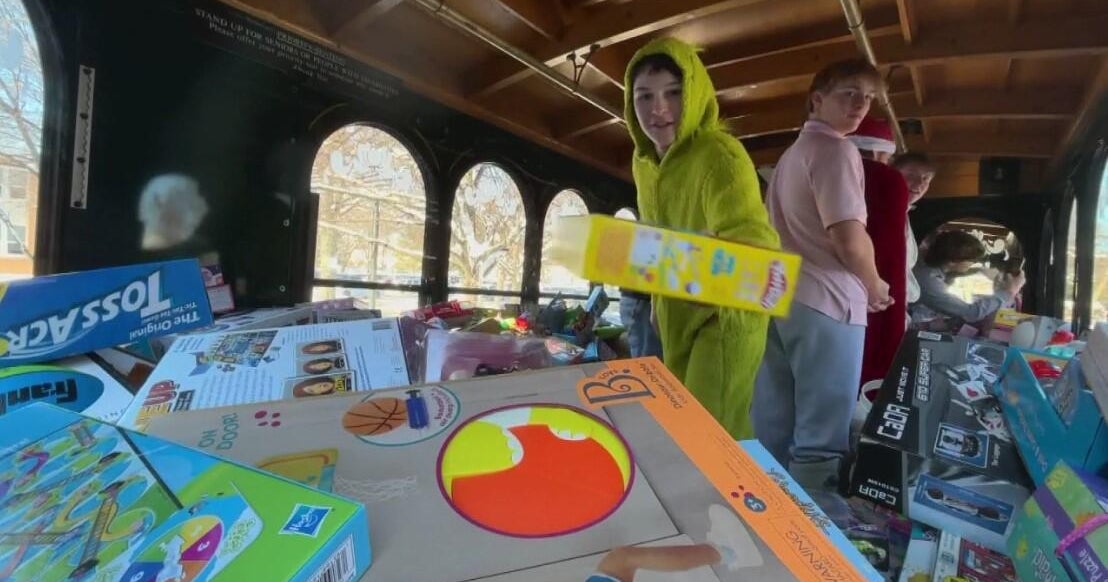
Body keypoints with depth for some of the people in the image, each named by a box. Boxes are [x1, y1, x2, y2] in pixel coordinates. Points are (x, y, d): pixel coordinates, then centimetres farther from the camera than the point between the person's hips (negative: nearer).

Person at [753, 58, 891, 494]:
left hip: (780, 297, 9)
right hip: (824, 302, -9)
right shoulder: (835, 149, -7)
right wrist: (874, 286, 1)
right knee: (822, 435, -2)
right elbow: (849, 239, -17)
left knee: (772, 427, 12)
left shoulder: (793, 152, 23)